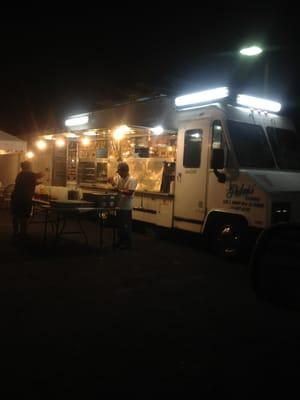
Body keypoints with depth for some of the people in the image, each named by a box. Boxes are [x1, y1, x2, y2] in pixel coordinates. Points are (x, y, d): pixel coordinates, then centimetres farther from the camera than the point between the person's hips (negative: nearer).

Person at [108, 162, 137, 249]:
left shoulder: (132, 180, -16)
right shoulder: (118, 177, 6)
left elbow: (130, 192, -23)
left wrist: (119, 190, -26)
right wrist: (111, 181, -13)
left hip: (126, 207, -7)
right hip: (119, 205, 7)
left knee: (126, 226, 1)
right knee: (119, 225, 16)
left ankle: (128, 243, 12)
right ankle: (121, 241, 28)